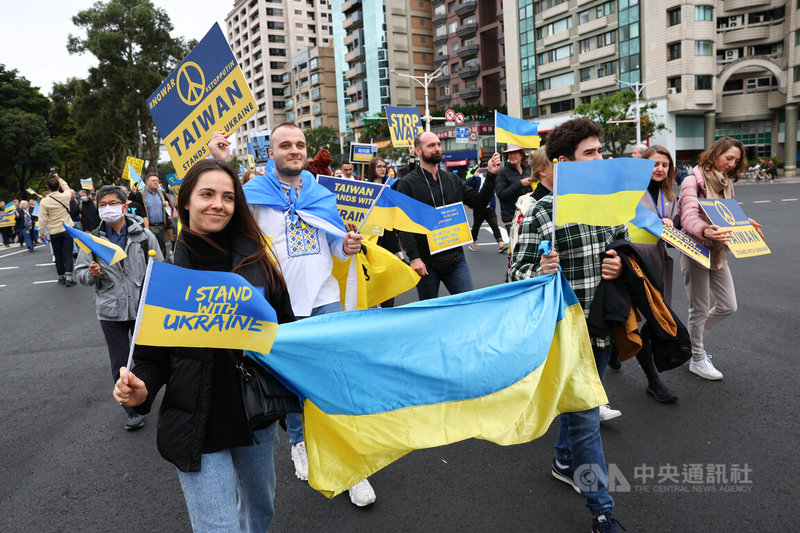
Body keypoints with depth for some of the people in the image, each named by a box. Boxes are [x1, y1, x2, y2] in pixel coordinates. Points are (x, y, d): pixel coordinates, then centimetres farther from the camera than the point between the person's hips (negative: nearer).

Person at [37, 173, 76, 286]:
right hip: (67, 230, 0)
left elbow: (42, 219, -8)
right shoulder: (65, 196, -7)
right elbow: (67, 189, 19)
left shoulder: (44, 201, -11)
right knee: (68, 254, 1)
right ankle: (68, 277, -10)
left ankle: (61, 277, 20)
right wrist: (59, 178, 26)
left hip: (54, 232, 0)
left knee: (58, 255, 12)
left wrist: (41, 233, 3)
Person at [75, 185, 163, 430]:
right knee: (120, 366, 7)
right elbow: (80, 272, 4)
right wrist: (92, 274, -18)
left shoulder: (143, 235, -3)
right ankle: (133, 411, 23)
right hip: (111, 311, 1)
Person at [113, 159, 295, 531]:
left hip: (258, 412, 4)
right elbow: (151, 352, -2)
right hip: (196, 426, -3)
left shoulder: (255, 259, -3)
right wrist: (141, 391, -20)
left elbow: (285, 326, 4)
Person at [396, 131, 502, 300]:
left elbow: (478, 201, 11)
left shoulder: (453, 180, 11)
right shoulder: (408, 183, -5)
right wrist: (414, 258, -19)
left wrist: (491, 175, -2)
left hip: (455, 258, 4)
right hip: (426, 262, -4)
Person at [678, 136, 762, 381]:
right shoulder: (693, 181, -12)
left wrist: (746, 223, -3)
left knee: (728, 306, 11)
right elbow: (689, 217, -25)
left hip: (718, 251, 8)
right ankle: (697, 359, 20)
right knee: (700, 309, 3)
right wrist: (705, 231, -44)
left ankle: (692, 337, 32)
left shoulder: (727, 183, 13)